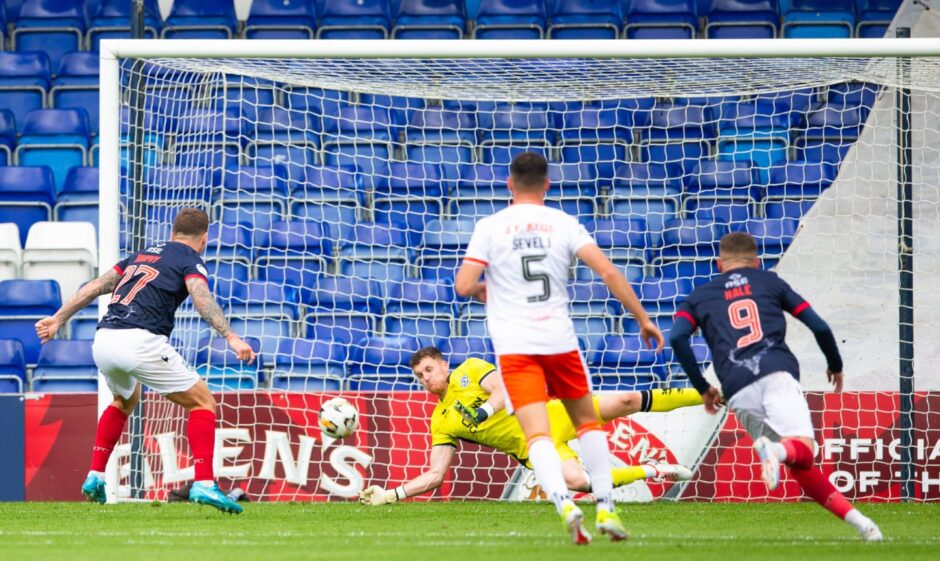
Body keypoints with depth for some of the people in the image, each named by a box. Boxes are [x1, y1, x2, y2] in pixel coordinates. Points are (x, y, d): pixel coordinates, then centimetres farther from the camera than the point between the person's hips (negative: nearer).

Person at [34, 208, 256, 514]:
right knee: (202, 401, 4)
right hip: (140, 340, -7)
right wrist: (231, 337, -23)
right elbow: (201, 298, -12)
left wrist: (59, 318, 31)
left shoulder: (142, 256, 27)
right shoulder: (190, 261, 7)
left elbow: (96, 287, 26)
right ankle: (204, 483, -12)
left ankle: (95, 477, 28)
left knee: (125, 400, 35)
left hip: (103, 340, 7)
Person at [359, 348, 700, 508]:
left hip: (554, 417, -1)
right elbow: (434, 475, 3)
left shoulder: (469, 371, 2)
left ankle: (702, 395, 8)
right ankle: (657, 472, -11)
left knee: (626, 402, -11)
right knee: (576, 481, -29)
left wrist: (483, 412, -28)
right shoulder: (441, 423, 6)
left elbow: (505, 388, -13)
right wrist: (392, 495, -7)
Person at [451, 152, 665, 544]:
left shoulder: (490, 227, 1)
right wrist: (642, 318, 2)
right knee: (588, 423, 20)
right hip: (560, 340, 1)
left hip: (514, 346, -1)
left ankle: (564, 502, -33)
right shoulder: (564, 224, 3)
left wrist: (482, 290, 19)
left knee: (538, 434, -9)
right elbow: (608, 272, -6)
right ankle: (605, 507, 11)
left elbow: (463, 286, -5)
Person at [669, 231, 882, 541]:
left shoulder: (700, 295, 26)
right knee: (803, 448, -21)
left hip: (738, 392, 2)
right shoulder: (770, 282, 25)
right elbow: (819, 326, 18)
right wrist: (835, 366, 35)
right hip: (777, 372, -2)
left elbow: (677, 337, 6)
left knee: (801, 468, 8)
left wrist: (702, 387, 15)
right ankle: (780, 450, -55)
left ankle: (854, 517, -7)